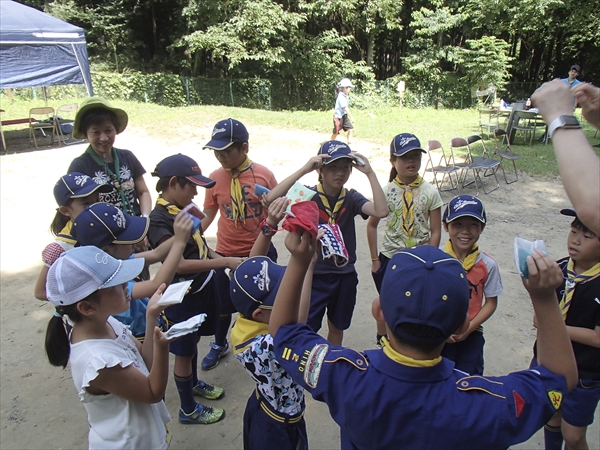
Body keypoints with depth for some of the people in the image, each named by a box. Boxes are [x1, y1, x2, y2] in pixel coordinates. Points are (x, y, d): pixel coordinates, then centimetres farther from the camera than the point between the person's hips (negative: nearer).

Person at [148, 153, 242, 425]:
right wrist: (225, 262, -32)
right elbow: (179, 263, -31)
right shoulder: (159, 220, -23)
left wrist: (221, 259, -2)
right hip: (183, 295, -8)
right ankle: (188, 410, 31)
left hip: (203, 286, 8)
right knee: (184, 351, 11)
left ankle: (194, 384, 51)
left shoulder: (184, 208, 2)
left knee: (193, 341, 27)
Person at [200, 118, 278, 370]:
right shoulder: (215, 178, -7)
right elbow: (207, 216, 1)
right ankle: (219, 345, 45)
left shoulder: (264, 174, -10)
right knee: (223, 305, 18)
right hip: (226, 254, 1)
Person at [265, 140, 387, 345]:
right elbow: (271, 198, -28)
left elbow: (381, 211, -21)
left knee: (337, 327, 22)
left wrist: (370, 173, -23)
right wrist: (304, 169, -31)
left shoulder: (352, 198, -4)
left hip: (345, 276, 3)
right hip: (314, 274, -3)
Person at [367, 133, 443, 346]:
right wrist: (374, 259, -1)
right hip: (389, 258, 0)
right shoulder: (386, 191, -8)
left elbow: (435, 231, -5)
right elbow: (372, 225, 0)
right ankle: (382, 345, 36)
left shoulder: (430, 192, -8)